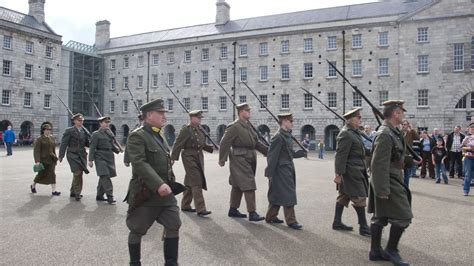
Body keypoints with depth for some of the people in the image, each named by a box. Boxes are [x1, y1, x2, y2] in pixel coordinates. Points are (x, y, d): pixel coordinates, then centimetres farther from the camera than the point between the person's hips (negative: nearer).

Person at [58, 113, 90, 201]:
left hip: (82, 155, 6)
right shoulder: (69, 131, -4)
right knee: (77, 173, -14)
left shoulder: (84, 131, 11)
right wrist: (61, 155, -9)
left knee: (77, 174, 11)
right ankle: (77, 192, -4)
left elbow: (87, 143, 14)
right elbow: (64, 143, -6)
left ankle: (73, 192, 25)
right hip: (73, 154, -5)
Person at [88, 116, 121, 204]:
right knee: (105, 176, -12)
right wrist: (91, 160, -12)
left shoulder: (110, 132, 14)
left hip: (110, 157, 7)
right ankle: (110, 197, -13)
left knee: (103, 177, 13)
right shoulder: (96, 134, -5)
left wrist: (117, 150, 1)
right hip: (101, 157, -7)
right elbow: (92, 148, -7)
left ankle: (99, 196, 24)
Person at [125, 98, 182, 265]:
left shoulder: (160, 135, 14)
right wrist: (158, 185, -34)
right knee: (137, 231, 8)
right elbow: (139, 163, -27)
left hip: (166, 192, 8)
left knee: (173, 226, 5)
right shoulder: (137, 136, -14)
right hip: (145, 193, -7)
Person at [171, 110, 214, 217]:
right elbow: (177, 144, -11)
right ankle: (200, 209, -12)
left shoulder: (200, 129, 13)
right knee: (196, 183, -12)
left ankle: (185, 205, 29)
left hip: (199, 157, 8)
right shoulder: (186, 130, -10)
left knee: (190, 183, 16)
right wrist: (173, 158, -14)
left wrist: (212, 148, 7)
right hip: (189, 157, -8)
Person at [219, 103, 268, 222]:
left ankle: (233, 210, 26)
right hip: (240, 159, -9)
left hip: (249, 159, 9)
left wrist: (268, 151, 8)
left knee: (238, 185, 15)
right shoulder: (234, 127, -12)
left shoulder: (248, 125, 16)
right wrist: (222, 159, -12)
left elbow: (256, 142, 18)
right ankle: (252, 213, -7)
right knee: (248, 185, -10)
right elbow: (224, 143, -13)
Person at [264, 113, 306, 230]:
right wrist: (270, 173, -17)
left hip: (288, 169, 10)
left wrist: (302, 152, 11)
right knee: (288, 196, -4)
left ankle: (271, 217, 28)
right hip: (281, 170, -10)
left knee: (277, 195, 17)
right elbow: (272, 156, -17)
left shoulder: (287, 135, 12)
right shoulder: (278, 137, -17)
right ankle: (291, 221, 5)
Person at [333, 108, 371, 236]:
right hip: (351, 172, -10)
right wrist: (338, 174, -23)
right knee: (360, 198, -4)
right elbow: (340, 156, -22)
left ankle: (337, 222, 23)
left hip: (356, 171, 10)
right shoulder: (345, 134, -18)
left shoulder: (354, 132, 13)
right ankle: (363, 227, 5)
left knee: (344, 196, 14)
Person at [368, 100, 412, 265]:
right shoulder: (385, 134, -20)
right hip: (389, 183, -10)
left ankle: (375, 251, 22)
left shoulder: (392, 132, 11)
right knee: (403, 216, -3)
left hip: (393, 181, 10)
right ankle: (391, 250, 11)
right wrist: (383, 190, -25)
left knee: (380, 217, 13)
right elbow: (379, 165, -25)